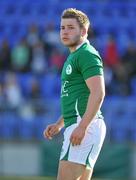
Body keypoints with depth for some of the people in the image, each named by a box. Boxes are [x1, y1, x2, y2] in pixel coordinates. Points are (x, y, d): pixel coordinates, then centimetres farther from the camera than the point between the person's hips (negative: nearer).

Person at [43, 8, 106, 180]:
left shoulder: (87, 54, -9)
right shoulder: (74, 57, 24)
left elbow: (98, 93, -20)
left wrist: (82, 127, -26)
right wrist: (58, 125, 22)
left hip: (85, 127, -11)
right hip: (76, 126, 11)